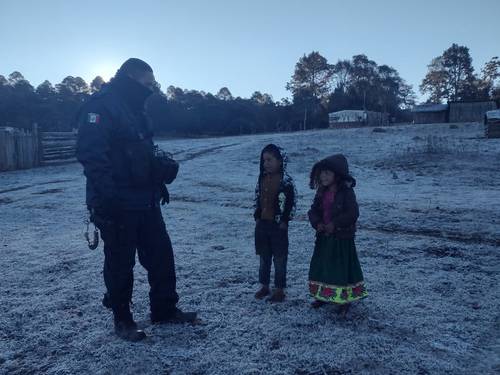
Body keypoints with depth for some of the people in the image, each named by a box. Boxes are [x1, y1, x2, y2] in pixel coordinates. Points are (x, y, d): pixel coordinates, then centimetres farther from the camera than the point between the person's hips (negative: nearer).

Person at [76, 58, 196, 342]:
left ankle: (165, 309, 26)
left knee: (161, 254, 11)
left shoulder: (136, 111, 17)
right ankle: (122, 319, 23)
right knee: (121, 263, 5)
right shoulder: (101, 106, -12)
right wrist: (107, 194, -29)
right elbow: (90, 154, -22)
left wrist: (159, 183, 21)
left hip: (146, 201, 9)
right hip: (117, 206, -9)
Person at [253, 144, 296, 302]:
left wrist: (284, 221, -12)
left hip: (278, 225, -6)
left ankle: (279, 290, 16)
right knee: (264, 258, 15)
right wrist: (257, 217, 8)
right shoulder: (262, 178, 6)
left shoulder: (286, 181, -12)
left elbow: (292, 203, -11)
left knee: (279, 258, 4)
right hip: (262, 224, 6)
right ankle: (264, 286, 29)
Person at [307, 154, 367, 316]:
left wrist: (335, 224, -22)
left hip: (342, 237, -7)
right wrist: (317, 223, -12)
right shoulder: (322, 192, 6)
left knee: (342, 267, 2)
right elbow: (313, 210, 6)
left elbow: (353, 213, -20)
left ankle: (344, 299, 16)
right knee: (321, 266, 14)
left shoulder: (346, 192, -15)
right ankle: (323, 295, 30)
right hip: (324, 236, 7)